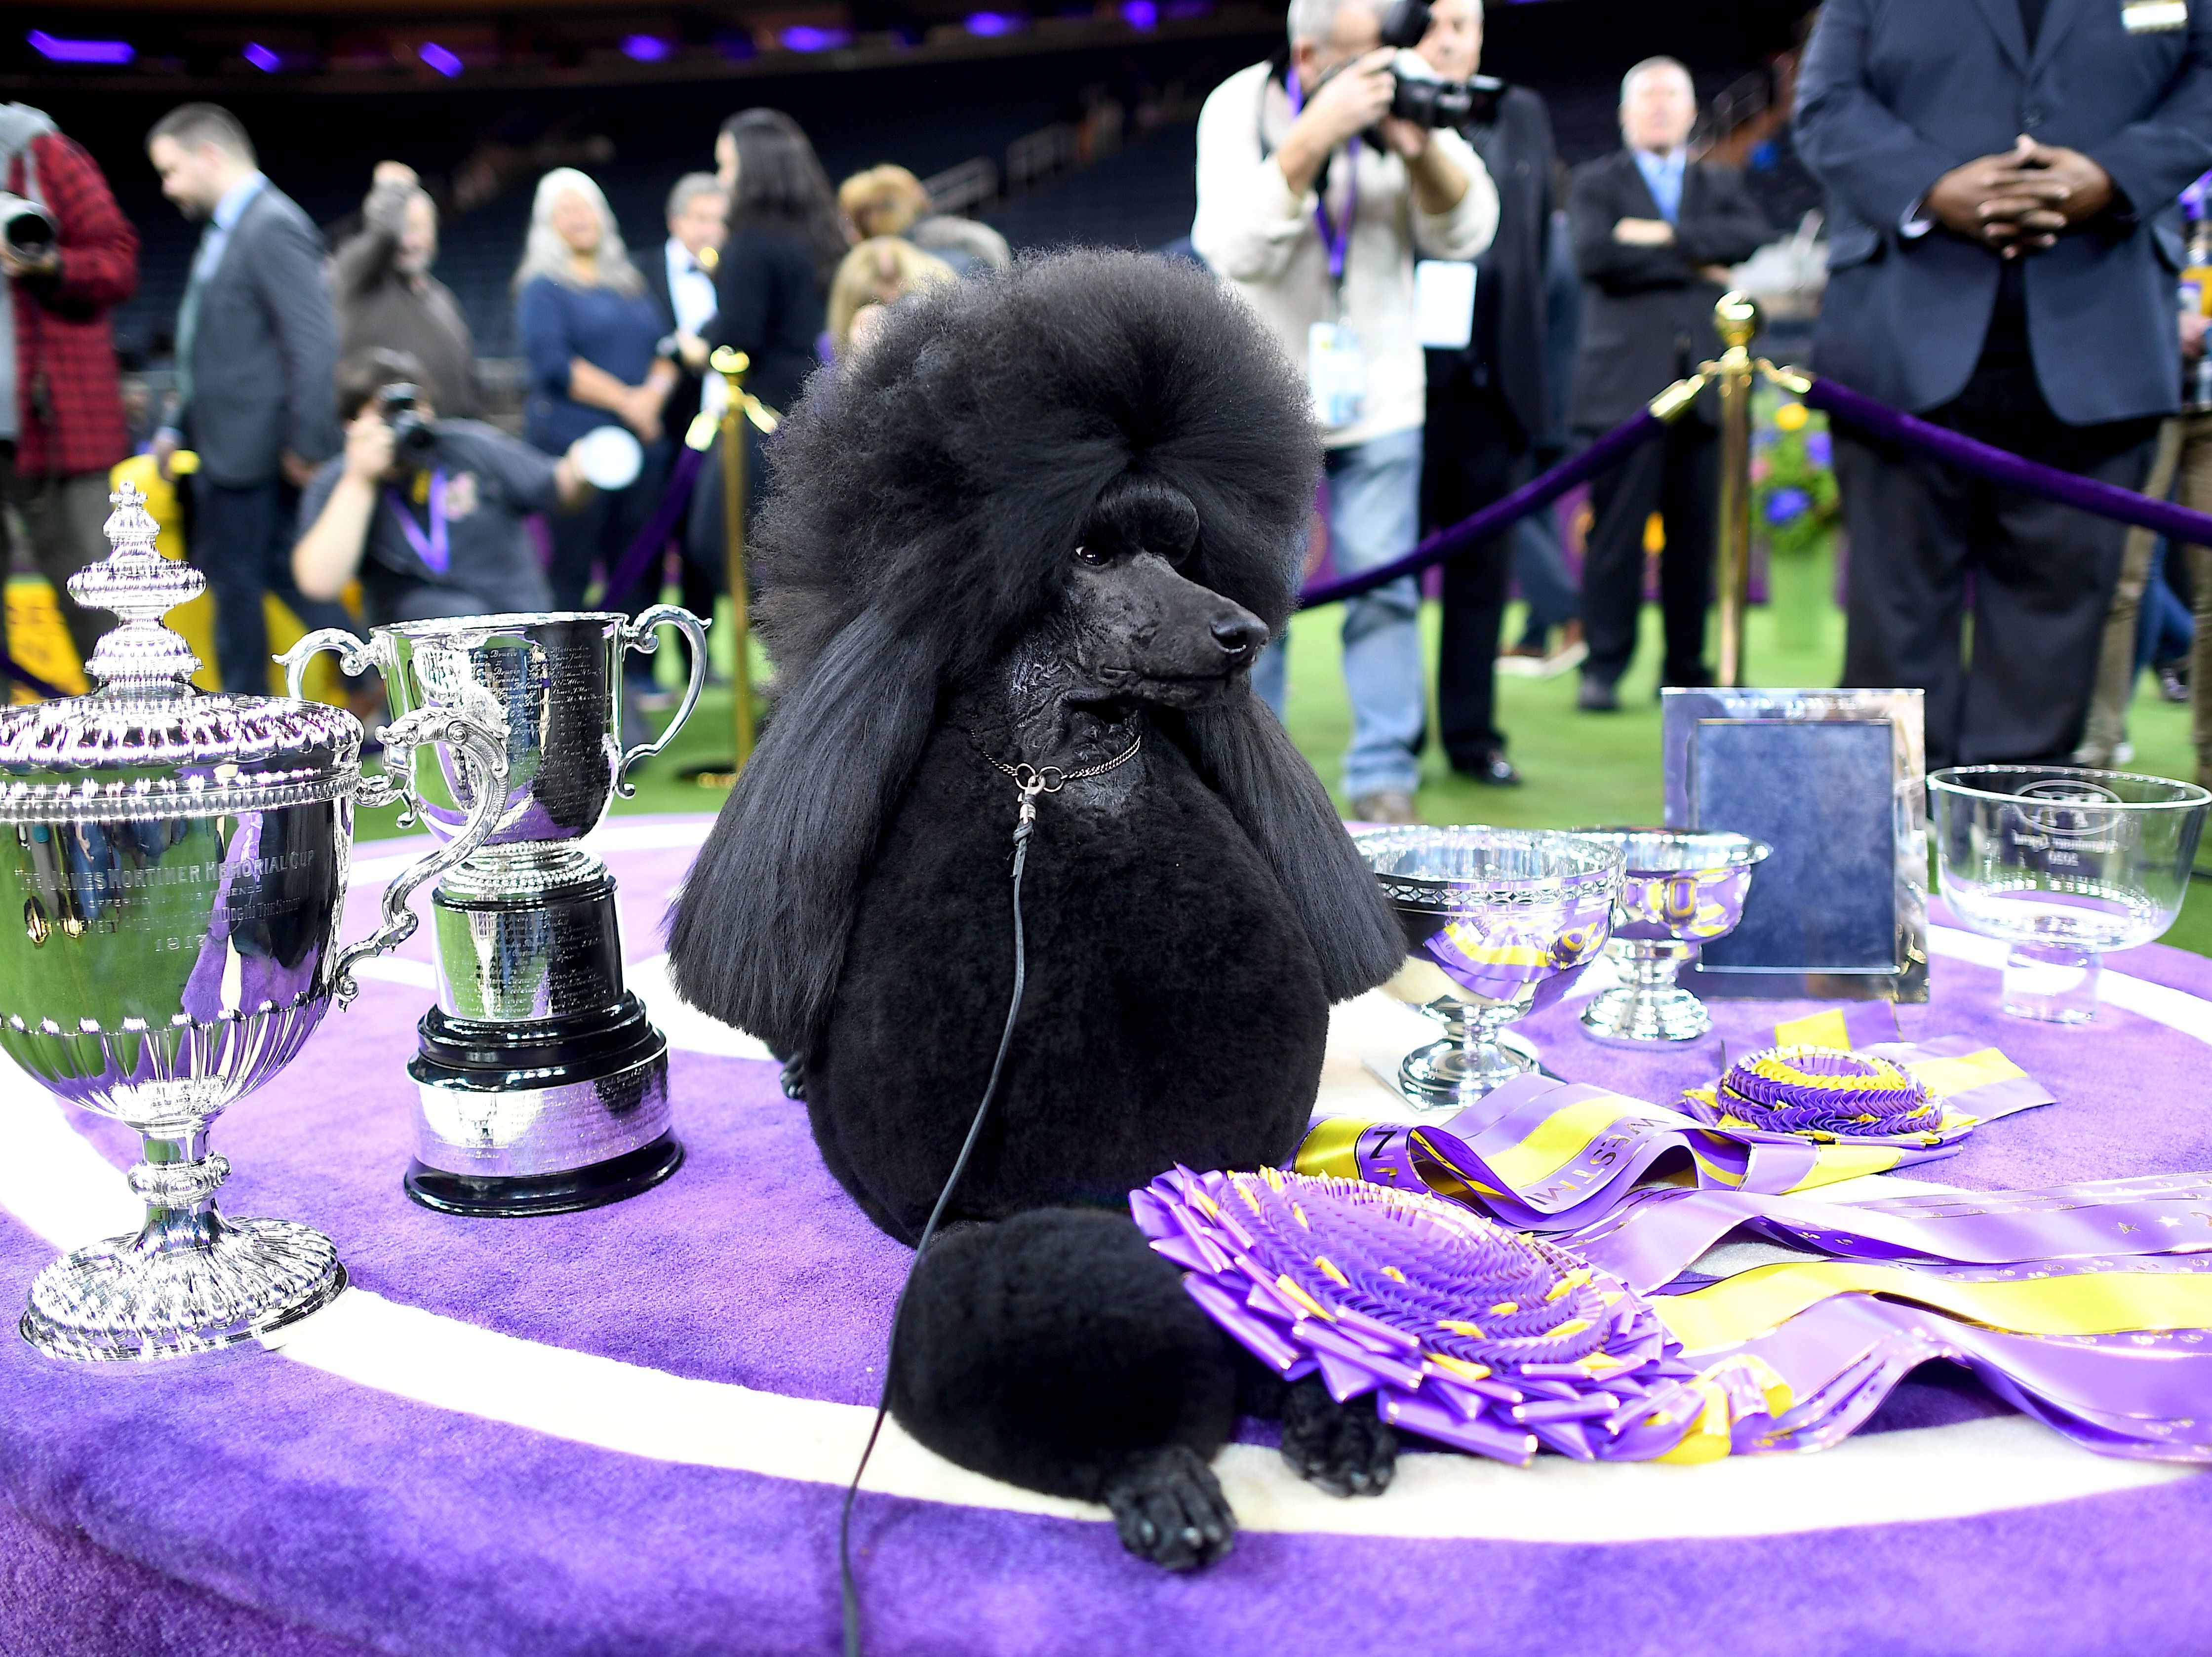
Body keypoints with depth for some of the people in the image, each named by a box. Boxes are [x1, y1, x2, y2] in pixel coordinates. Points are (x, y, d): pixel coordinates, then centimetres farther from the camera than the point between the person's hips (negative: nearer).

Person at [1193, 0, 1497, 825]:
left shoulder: (1405, 101, -2)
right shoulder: (1239, 108, -8)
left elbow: (1464, 234, -4)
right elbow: (1234, 248, -22)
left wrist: (1423, 150, -23)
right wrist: (1315, 134, -31)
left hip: (1378, 395, 2)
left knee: (1384, 588, -3)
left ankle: (1384, 785, 5)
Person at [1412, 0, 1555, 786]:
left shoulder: (1522, 116, 14)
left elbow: (1537, 239, 18)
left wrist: (1524, 351, 13)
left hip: (1494, 383, 4)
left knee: (1482, 567, 7)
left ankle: (1472, 732, 17)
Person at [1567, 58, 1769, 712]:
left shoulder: (1723, 184, 22)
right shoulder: (1596, 182, 12)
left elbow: (1753, 240, 0)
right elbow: (1595, 254, -8)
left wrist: (1668, 235, -8)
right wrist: (1698, 265, -4)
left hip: (1707, 385, 3)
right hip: (1627, 382, -3)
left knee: (1697, 533, 2)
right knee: (1618, 530, -8)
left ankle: (1685, 669, 10)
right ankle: (1604, 668, -2)